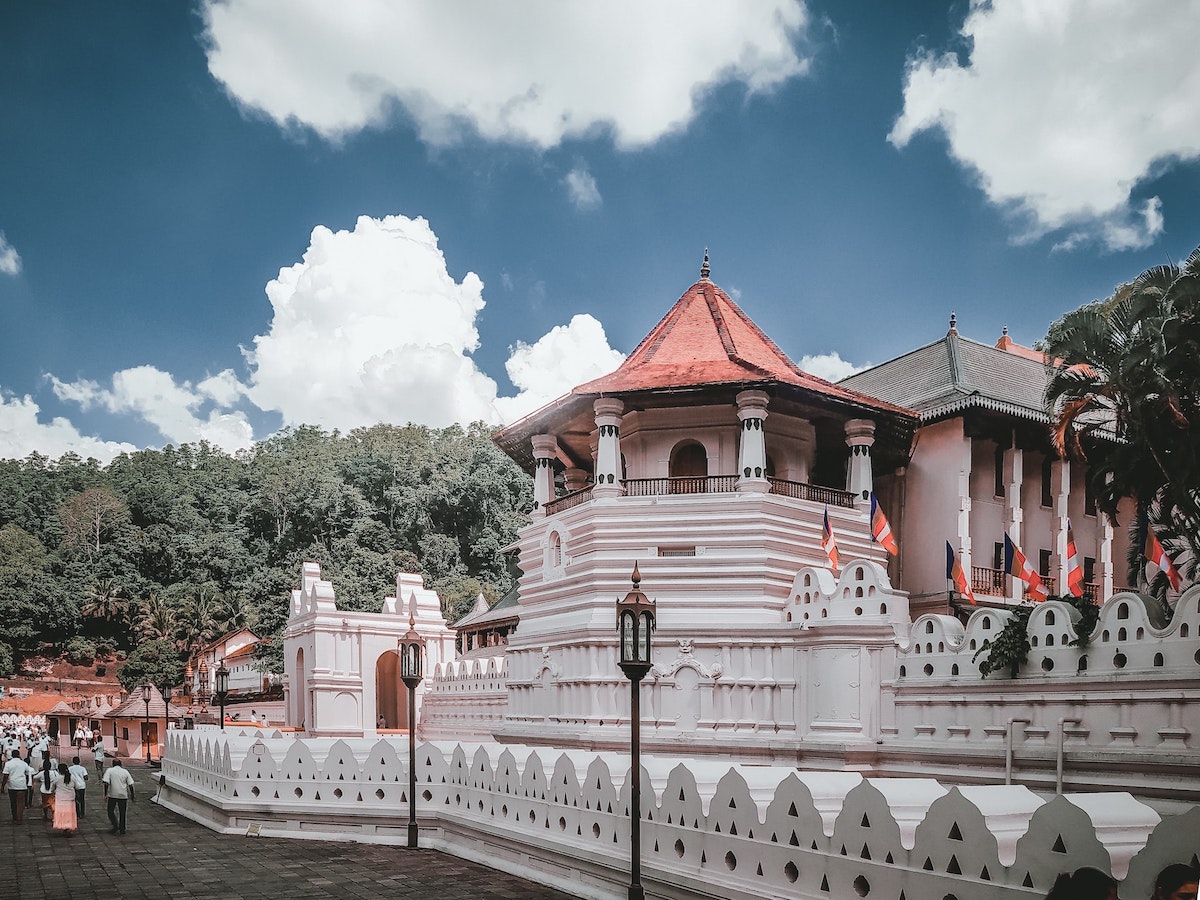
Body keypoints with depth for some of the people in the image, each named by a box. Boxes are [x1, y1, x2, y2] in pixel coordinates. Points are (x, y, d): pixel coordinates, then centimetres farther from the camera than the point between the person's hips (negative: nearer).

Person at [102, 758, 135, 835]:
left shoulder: (109, 770, 2)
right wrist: (132, 796, 12)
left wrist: (105, 794, -10)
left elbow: (106, 783, -11)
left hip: (112, 795, -2)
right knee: (122, 812, 11)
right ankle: (122, 829, 13)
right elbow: (131, 785, 5)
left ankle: (115, 825, -6)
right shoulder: (125, 772, 9)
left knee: (110, 811, 10)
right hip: (123, 795, 2)